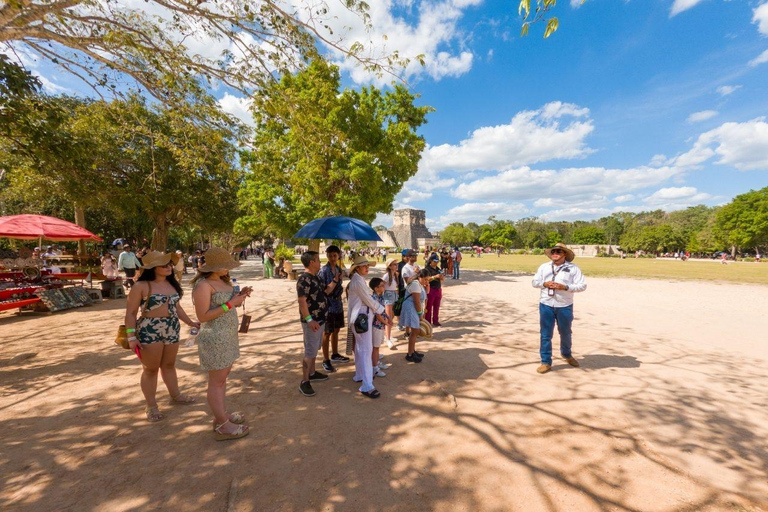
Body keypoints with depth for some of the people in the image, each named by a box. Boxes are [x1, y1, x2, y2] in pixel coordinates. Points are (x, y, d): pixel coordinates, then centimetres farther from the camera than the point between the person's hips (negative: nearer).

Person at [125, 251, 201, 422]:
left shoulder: (171, 283, 7)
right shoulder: (141, 286, -13)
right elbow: (130, 312, -10)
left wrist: (190, 322, 14)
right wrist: (131, 336, -14)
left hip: (172, 330, 6)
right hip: (149, 331, -6)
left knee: (169, 365, 18)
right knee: (151, 369, 7)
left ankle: (175, 396, 33)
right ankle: (151, 406, 21)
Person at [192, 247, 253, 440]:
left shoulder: (222, 281, 8)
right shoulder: (203, 284, -17)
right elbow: (203, 316, -19)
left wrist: (239, 296, -1)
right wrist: (231, 304, -22)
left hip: (228, 335, 9)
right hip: (214, 338, -9)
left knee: (223, 377, 18)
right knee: (216, 381, 2)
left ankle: (222, 415, 32)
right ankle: (222, 426, 14)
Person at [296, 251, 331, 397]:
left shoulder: (316, 277, 10)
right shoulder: (304, 279, -21)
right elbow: (302, 301, -26)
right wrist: (309, 320, -30)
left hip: (320, 319, 10)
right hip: (312, 321, -10)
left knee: (314, 349, 21)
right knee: (310, 352, -2)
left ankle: (312, 374, 35)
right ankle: (304, 382, 9)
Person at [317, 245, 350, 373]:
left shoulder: (339, 269, 6)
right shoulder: (324, 270, -16)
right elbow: (324, 291, -20)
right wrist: (335, 280, -28)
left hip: (338, 304, 7)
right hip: (328, 305, -7)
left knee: (336, 330, 19)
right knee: (327, 333, 3)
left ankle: (335, 355, 35)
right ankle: (326, 360, 16)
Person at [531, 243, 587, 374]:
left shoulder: (573, 268, -2)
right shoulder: (544, 267, 6)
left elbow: (582, 286, -7)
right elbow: (535, 282, 9)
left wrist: (565, 287, -20)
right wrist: (545, 283, -12)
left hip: (565, 306, -1)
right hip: (546, 305, 1)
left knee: (565, 333, 17)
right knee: (545, 334, 3)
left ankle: (567, 354, 46)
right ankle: (546, 362, 14)